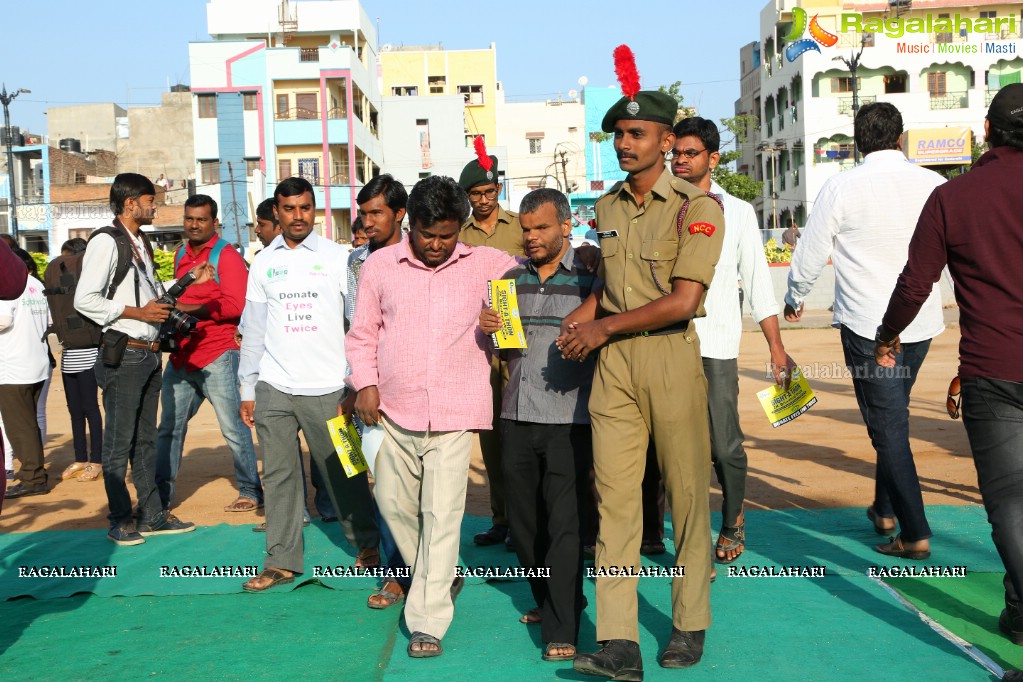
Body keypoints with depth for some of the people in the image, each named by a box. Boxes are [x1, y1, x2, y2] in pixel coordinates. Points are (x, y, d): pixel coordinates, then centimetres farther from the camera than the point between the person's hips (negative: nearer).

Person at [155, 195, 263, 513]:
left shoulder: (226, 256, -6)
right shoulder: (181, 256, 17)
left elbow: (235, 305, -16)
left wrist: (188, 309, -17)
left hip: (217, 356, -7)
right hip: (181, 355, 7)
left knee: (233, 427, -2)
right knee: (169, 428, 10)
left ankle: (252, 492, 9)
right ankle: (161, 495, 19)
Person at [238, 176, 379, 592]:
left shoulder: (337, 258, 2)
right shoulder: (263, 263, 10)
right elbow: (253, 331, 12)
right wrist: (248, 390, 8)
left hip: (326, 387, -3)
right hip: (274, 387, 3)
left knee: (342, 473, 4)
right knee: (278, 476, 5)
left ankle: (366, 543, 23)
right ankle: (282, 562, 14)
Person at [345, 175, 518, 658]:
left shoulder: (485, 265, 3)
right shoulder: (380, 265, 6)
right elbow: (363, 333, 11)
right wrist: (366, 384, -1)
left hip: (453, 413, -3)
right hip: (394, 410, 3)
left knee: (441, 515, -6)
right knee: (394, 502, 14)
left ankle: (428, 622, 3)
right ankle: (439, 581, 38)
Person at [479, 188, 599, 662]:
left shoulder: (589, 275, -1)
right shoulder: (511, 277, 13)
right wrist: (486, 327, -1)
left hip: (568, 418, -5)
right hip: (516, 416, 5)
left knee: (563, 524, -4)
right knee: (524, 521, 13)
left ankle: (561, 631, 3)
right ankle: (546, 601, 34)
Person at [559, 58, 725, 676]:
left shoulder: (696, 206, -5)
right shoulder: (607, 206, 14)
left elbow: (683, 299, -13)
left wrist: (604, 326, -9)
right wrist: (582, 313, 4)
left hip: (671, 353, -4)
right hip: (612, 357, 5)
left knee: (686, 490, 5)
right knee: (615, 492, -2)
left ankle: (690, 625, 21)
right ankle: (619, 644, -1)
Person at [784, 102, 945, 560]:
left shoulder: (842, 188, -8)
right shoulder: (933, 185, 0)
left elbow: (809, 257, -1)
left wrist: (794, 300, 16)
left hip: (867, 324, -4)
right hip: (921, 323, 4)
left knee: (888, 425, 1)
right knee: (893, 415, 20)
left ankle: (915, 534, 2)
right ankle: (886, 509, 31)